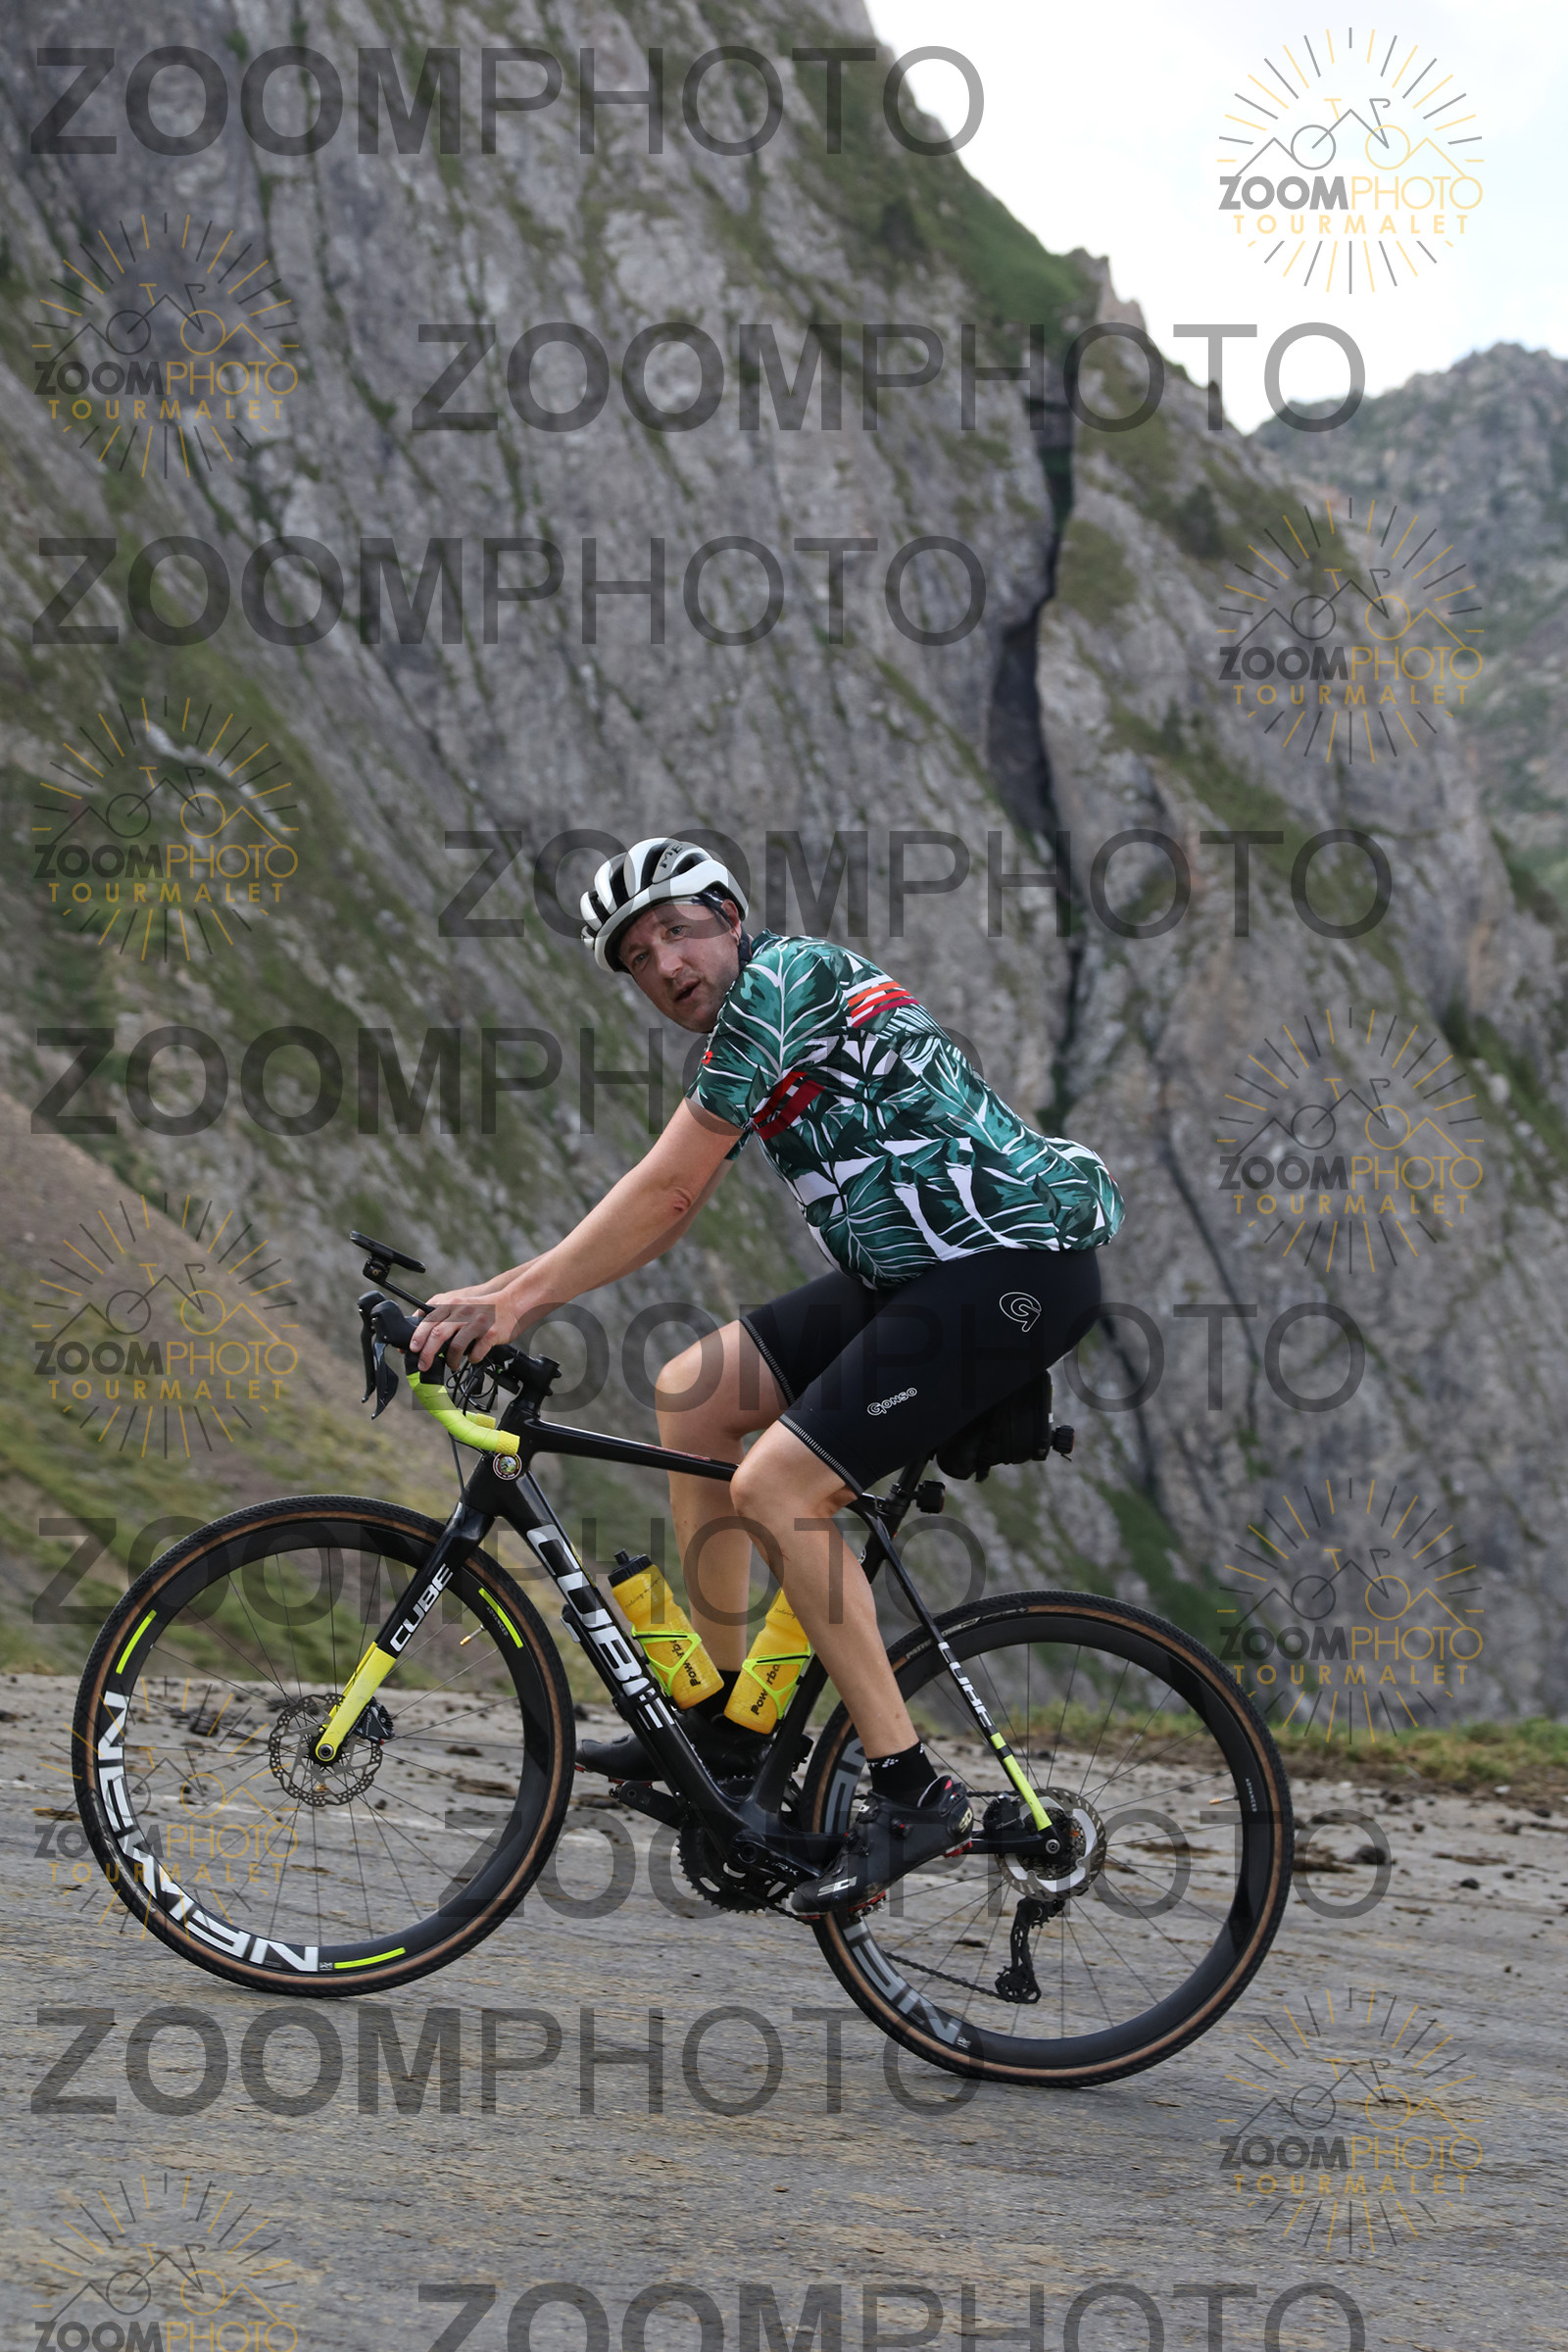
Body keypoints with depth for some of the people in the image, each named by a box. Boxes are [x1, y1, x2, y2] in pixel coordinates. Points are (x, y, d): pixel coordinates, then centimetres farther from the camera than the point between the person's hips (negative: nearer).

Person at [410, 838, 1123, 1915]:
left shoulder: (781, 978, -12)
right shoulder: (747, 1029, 18)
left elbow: (664, 1194, -15)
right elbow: (663, 1216, 17)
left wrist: (517, 1296, -11)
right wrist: (503, 1297, 9)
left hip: (1016, 1265, -10)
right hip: (918, 1271, 10)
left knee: (777, 1490, -15)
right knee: (691, 1396, 10)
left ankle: (912, 1792, -9)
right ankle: (727, 1716, 17)